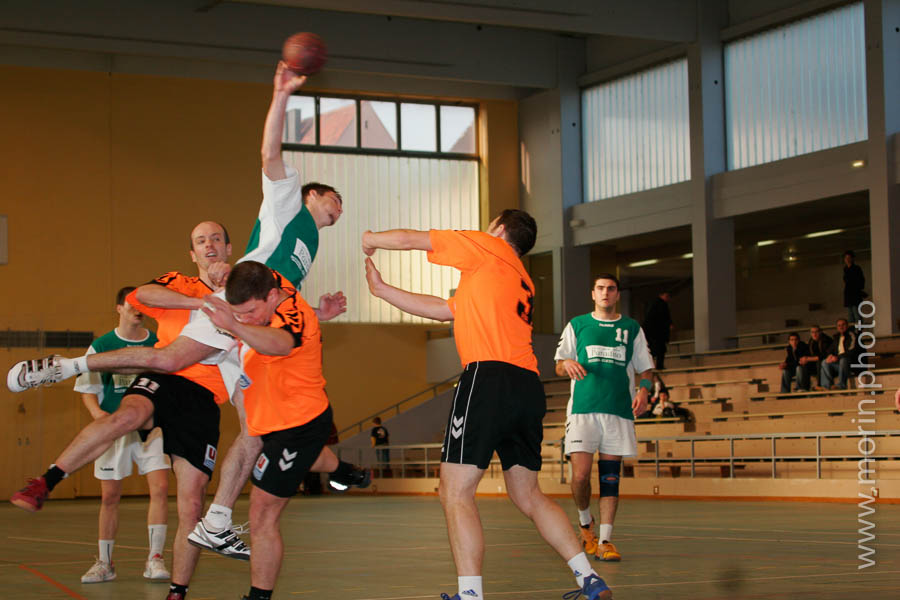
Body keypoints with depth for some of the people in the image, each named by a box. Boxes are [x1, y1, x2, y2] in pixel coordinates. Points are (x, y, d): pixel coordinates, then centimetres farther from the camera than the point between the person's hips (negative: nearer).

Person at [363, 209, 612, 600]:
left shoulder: (490, 249, 8)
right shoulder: (523, 284, 30)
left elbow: (411, 239, 10)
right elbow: (441, 309, 31)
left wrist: (371, 240, 30)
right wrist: (381, 289, 31)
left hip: (490, 378, -8)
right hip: (527, 387, 8)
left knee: (455, 493, -6)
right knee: (527, 495, 16)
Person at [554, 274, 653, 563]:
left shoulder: (632, 329, 14)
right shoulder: (576, 325, 12)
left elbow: (645, 369, 15)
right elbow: (559, 367, 12)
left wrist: (643, 390, -6)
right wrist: (568, 364, -12)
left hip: (619, 410, 1)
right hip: (583, 409, -1)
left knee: (610, 477, -2)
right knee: (580, 475, -10)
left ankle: (605, 540, 0)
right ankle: (585, 523, 17)